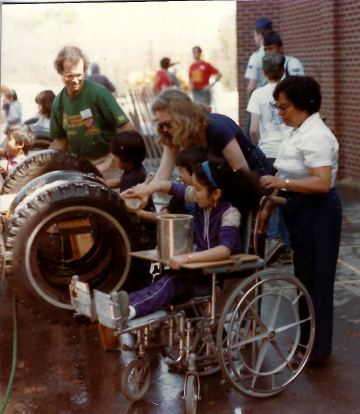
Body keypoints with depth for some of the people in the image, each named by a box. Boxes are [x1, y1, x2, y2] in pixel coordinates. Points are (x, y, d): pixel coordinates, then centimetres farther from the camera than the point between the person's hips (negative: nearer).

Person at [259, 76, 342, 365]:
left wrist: (282, 183, -33)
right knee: (303, 278, 16)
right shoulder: (295, 132, 12)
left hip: (317, 213, -9)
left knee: (314, 279, 0)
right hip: (300, 212, 10)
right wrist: (268, 207, 19)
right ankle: (307, 340, 29)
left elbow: (322, 183, -27)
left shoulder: (316, 137, -19)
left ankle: (318, 349, 12)